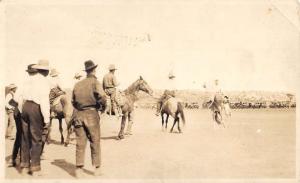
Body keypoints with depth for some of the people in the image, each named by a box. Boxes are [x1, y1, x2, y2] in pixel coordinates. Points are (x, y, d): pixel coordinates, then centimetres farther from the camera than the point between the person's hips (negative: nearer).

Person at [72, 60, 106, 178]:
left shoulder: (77, 84, 11)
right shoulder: (95, 82, -4)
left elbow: (73, 101, 14)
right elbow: (102, 97, -18)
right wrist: (101, 107, -1)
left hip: (78, 115, 4)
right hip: (92, 114, -4)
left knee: (80, 143, 7)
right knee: (95, 142, 8)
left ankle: (79, 170, 8)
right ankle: (97, 169, 17)